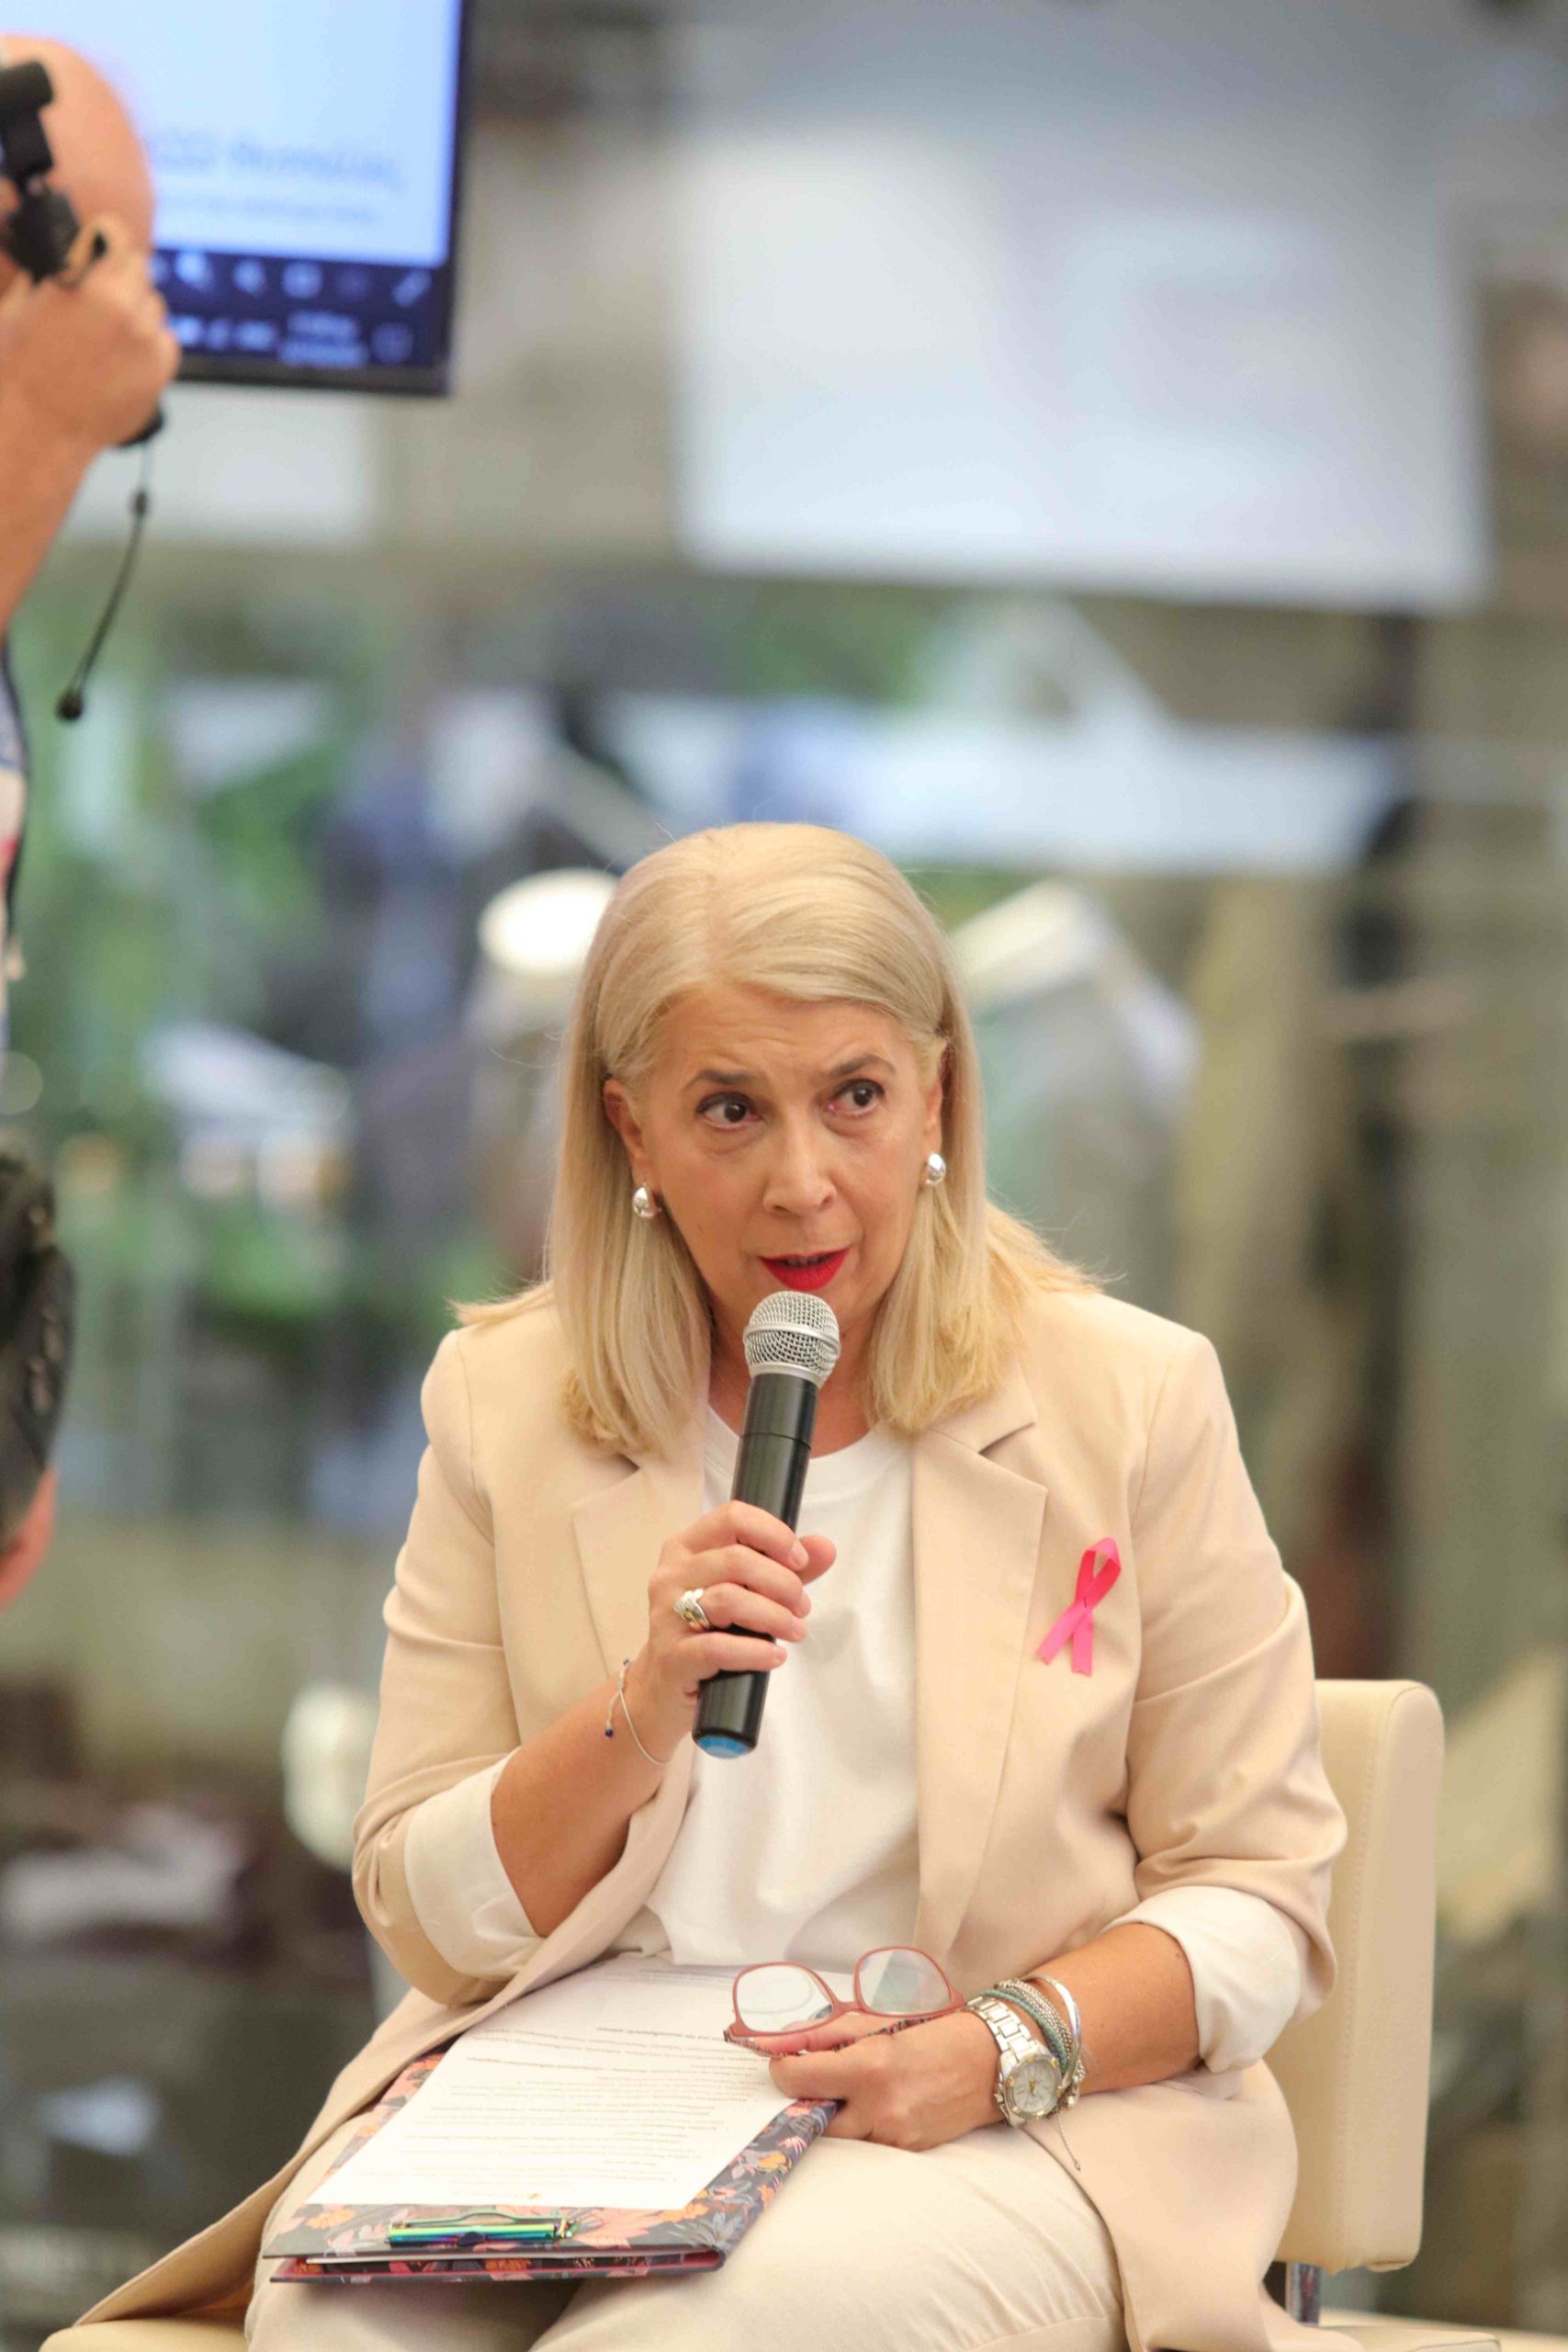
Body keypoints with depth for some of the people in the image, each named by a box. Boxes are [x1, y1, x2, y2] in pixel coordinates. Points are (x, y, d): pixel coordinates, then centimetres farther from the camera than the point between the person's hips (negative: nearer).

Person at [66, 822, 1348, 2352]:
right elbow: (430, 1922, 4)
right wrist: (643, 1714, -15)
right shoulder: (503, 1405, 7)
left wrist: (992, 2049, -16)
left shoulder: (1129, 1399, 0)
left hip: (1005, 2132, -2)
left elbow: (1257, 1892, 2)